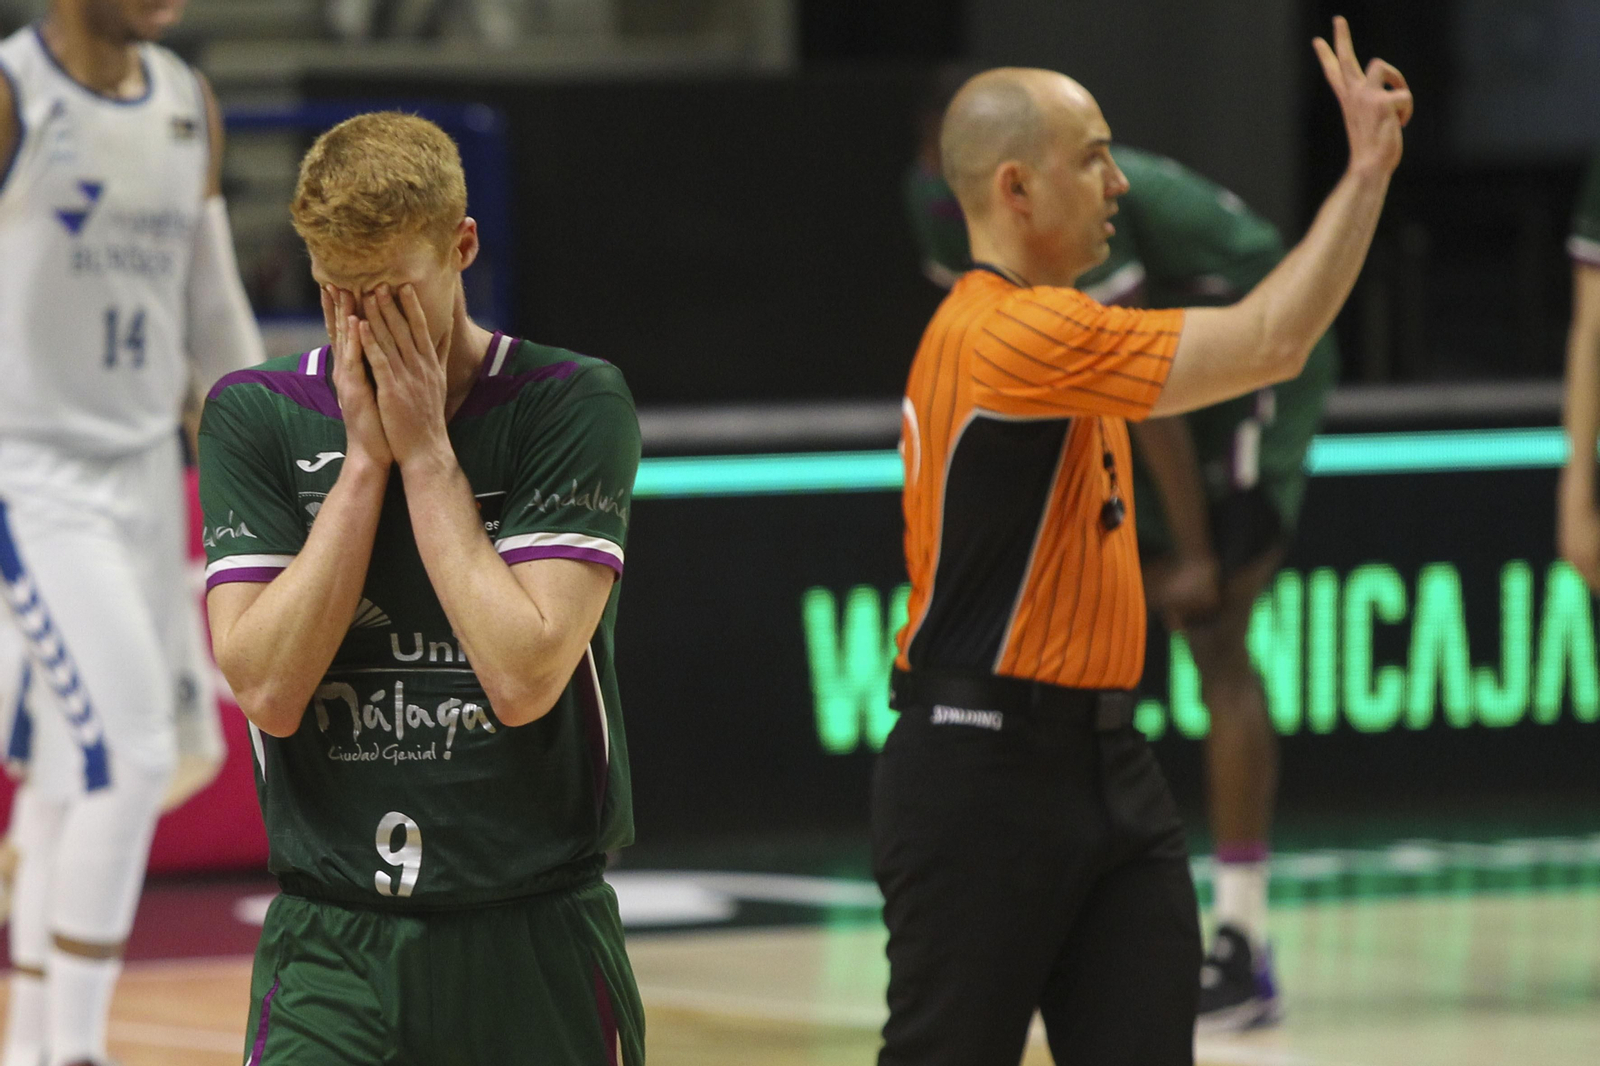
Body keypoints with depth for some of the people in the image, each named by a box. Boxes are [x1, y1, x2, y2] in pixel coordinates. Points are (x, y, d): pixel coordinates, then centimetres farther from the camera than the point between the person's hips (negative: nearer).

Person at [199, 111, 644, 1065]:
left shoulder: (576, 405, -4)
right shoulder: (254, 416, 3)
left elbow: (524, 679, -15)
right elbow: (267, 689, -8)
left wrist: (424, 451, -11)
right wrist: (364, 458, -9)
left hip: (535, 940, -1)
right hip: (329, 944, 1)